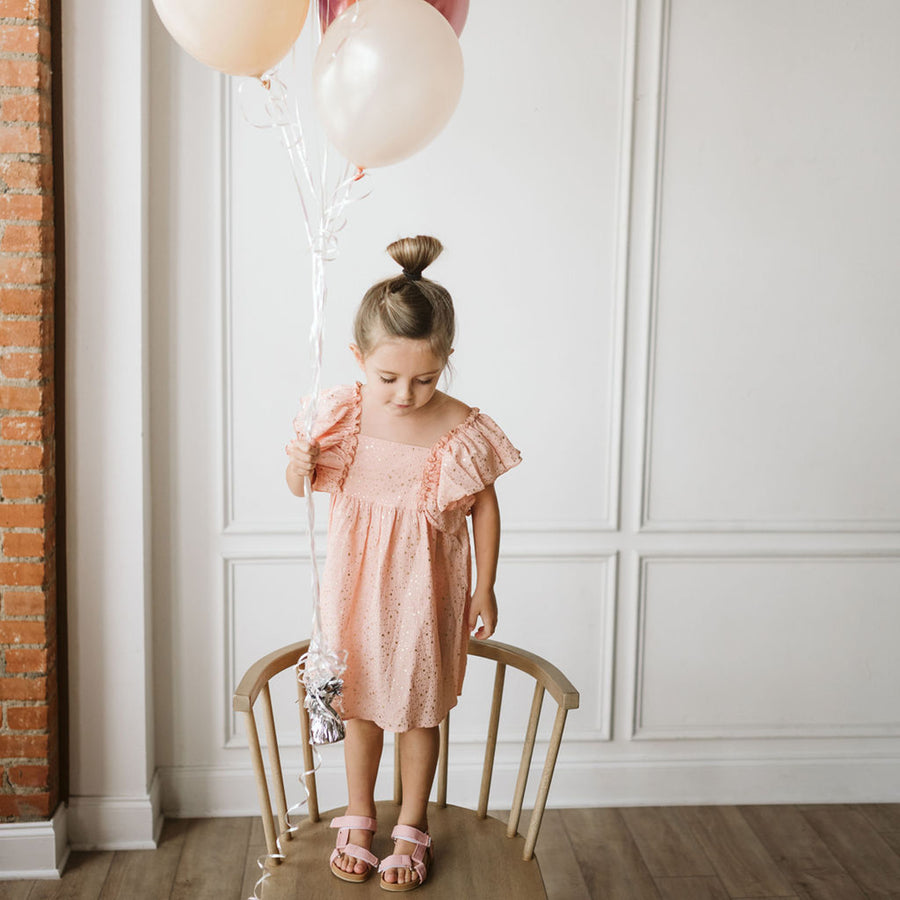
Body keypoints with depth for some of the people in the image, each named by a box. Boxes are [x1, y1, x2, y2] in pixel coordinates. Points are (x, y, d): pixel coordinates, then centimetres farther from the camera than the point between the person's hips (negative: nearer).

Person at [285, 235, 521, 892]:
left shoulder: (462, 432, -19)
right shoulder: (340, 413, -13)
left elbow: (485, 507, -5)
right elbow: (303, 487, 0)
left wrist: (484, 589, -2)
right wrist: (298, 458, -23)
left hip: (425, 592, -2)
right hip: (355, 588, 3)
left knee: (418, 710, 13)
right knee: (360, 705, 18)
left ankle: (412, 829, 33)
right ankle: (358, 817, 39)